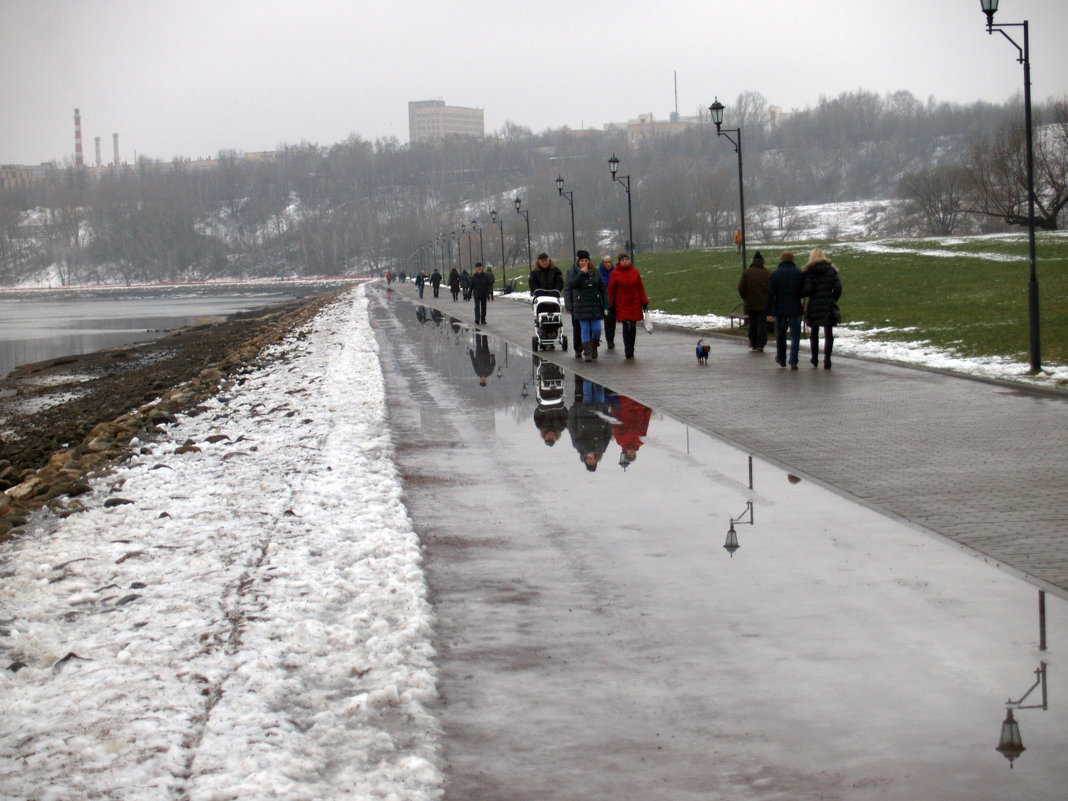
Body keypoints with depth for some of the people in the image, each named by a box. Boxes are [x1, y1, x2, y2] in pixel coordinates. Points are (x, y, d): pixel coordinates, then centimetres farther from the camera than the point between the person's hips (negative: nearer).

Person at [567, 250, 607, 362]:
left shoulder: (595, 273, 8)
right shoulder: (575, 272, 3)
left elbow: (602, 288, 8)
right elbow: (574, 284, -16)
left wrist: (604, 304, 2)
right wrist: (582, 273, -18)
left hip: (595, 306, 2)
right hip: (581, 306, -1)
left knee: (597, 329, -3)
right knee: (585, 329, -2)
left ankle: (594, 347, 23)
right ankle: (586, 352, 2)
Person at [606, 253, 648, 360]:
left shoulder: (635, 271, 4)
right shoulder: (615, 273, -3)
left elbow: (640, 288, 9)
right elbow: (611, 290, 0)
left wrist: (644, 302, 6)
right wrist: (611, 306, -2)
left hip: (635, 304, 3)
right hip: (621, 305, -3)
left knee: (633, 328, 8)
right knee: (626, 327, -13)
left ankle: (630, 350, 21)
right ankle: (628, 351, -9)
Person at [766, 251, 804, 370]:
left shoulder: (774, 275, -2)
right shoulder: (799, 274, -1)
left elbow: (770, 295, -4)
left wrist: (769, 312, -1)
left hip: (780, 310, 1)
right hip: (795, 310, 0)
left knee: (780, 335, 18)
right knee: (795, 336, 2)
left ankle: (781, 359, 30)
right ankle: (793, 362, -7)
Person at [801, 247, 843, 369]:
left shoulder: (807, 271, -3)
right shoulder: (831, 270, 2)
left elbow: (807, 290, -11)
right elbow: (838, 288, -2)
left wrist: (798, 295, 7)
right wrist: (833, 300, 12)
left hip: (813, 305, 0)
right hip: (828, 306, 0)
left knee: (814, 333, 17)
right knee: (828, 334, 2)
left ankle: (815, 359, 23)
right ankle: (827, 360, -7)